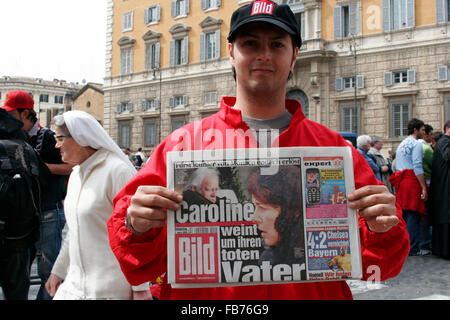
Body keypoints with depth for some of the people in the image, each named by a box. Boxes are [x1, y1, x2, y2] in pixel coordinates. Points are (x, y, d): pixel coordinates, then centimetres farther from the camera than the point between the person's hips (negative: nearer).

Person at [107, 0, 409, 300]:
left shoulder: (333, 147, -1)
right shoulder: (183, 143, -4)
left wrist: (381, 232, -21)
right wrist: (138, 228, -24)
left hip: (313, 292, 1)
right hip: (203, 293, 0)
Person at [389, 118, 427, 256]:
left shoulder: (401, 144, 21)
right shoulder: (416, 144, -7)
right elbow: (417, 167, -16)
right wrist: (424, 188, -16)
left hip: (401, 181, 9)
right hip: (412, 181, -9)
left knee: (405, 215, 12)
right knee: (413, 215, -5)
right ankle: (412, 248, -3)